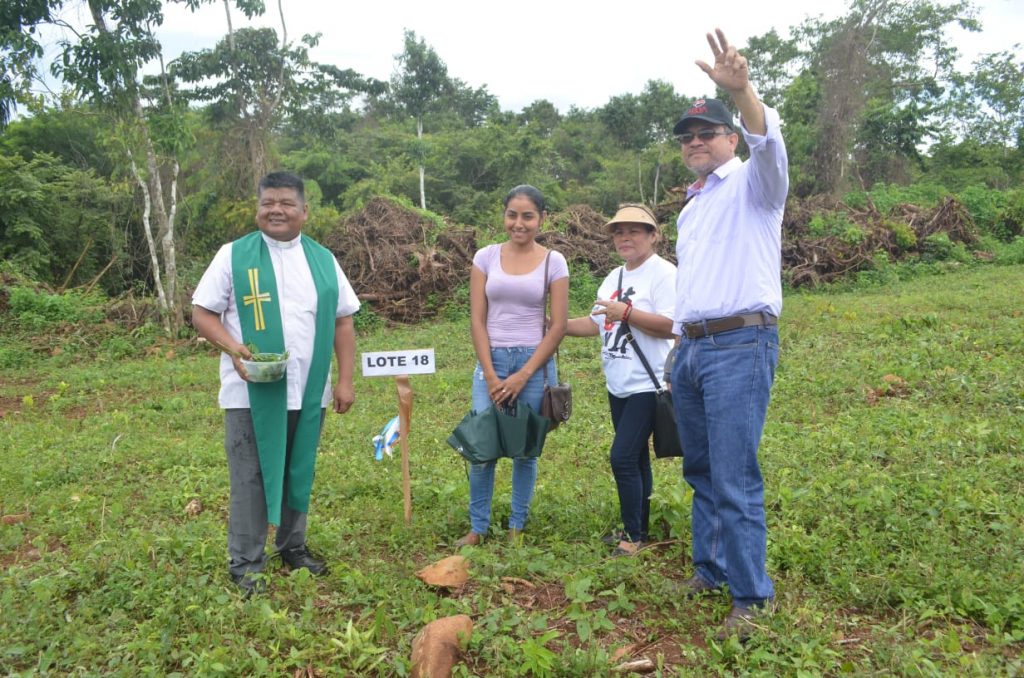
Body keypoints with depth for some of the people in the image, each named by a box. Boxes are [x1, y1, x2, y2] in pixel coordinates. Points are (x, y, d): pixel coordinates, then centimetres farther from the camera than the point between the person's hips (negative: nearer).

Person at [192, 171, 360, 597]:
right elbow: (202, 313, 0)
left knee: (299, 474, 15)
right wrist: (232, 347, -20)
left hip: (309, 393, 3)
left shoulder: (322, 260, 8)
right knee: (250, 478, 4)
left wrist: (345, 381, 2)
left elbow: (343, 321, 9)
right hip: (251, 393, -3)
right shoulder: (234, 255, 0)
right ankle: (245, 562, 17)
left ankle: (293, 547, 31)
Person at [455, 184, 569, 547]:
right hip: (491, 360, 1)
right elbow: (477, 319, 1)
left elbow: (558, 325, -3)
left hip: (534, 363, -1)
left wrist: (524, 375, -9)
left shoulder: (553, 262, 0)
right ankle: (477, 527, 15)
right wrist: (491, 375, -7)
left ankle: (517, 527, 22)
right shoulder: (486, 257, 3)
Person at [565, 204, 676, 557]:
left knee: (623, 458, -11)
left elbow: (672, 326, -22)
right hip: (618, 385, 8)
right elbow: (596, 323, 16)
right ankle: (637, 530, 28)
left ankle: (634, 535, 5)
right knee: (634, 458, 16)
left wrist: (626, 312, -25)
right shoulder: (615, 277, 14)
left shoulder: (663, 274, -11)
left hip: (646, 385, -8)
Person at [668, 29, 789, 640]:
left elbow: (768, 146, -24)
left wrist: (742, 91, -42)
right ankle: (710, 568, 28)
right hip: (691, 348, 8)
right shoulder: (693, 206, 22)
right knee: (701, 471, 14)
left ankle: (750, 596, 5)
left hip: (741, 345, -8)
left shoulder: (751, 184, 0)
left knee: (736, 480, -8)